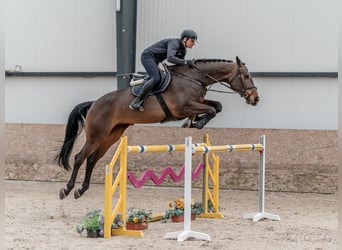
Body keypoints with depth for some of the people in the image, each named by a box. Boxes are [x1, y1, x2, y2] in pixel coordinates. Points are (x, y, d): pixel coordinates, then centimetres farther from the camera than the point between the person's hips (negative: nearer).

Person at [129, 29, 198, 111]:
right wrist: (186, 62, -34)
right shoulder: (174, 43, -23)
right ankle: (136, 101, -25)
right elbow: (170, 58, -38)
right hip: (148, 56, -10)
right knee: (156, 79, -28)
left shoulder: (183, 50, 7)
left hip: (156, 61, 10)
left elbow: (179, 65, 14)